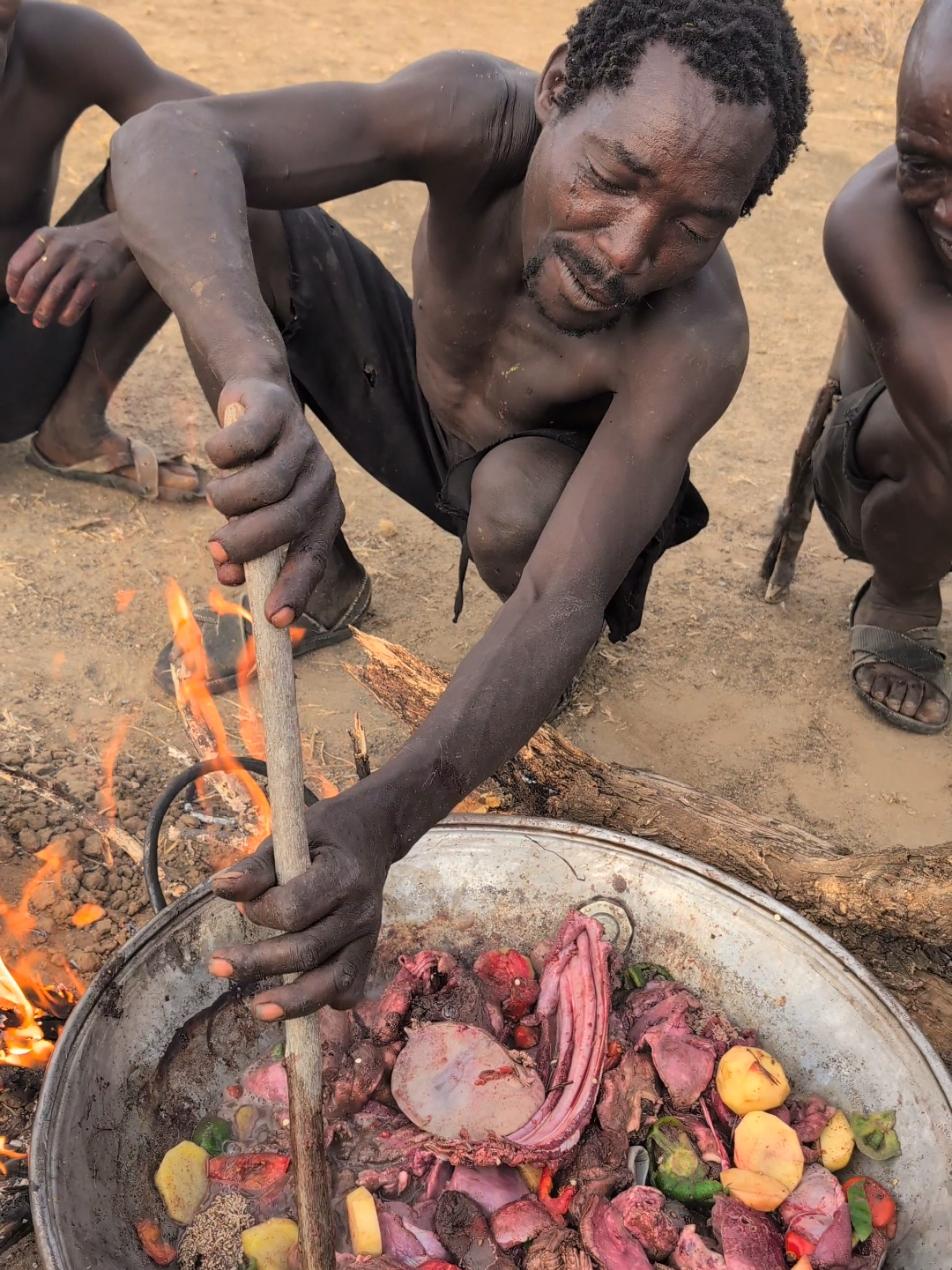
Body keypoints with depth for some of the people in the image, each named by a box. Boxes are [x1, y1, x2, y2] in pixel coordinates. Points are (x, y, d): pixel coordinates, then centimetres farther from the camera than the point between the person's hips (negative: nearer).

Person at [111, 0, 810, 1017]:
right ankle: (316, 570, -2)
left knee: (516, 502, -39)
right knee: (237, 224, -18)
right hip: (411, 398, 3)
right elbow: (167, 142, -45)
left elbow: (558, 603, -42)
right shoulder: (483, 115, -32)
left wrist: (382, 820, -58)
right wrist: (257, 377, -67)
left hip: (552, 479, -2)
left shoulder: (697, 339, -36)